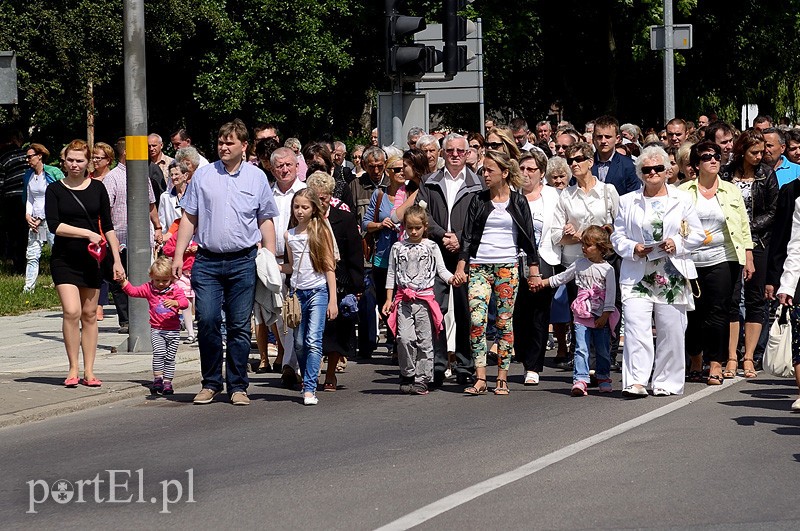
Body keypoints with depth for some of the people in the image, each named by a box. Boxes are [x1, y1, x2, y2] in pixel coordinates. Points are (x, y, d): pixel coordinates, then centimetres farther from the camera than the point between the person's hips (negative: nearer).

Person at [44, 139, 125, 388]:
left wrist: (117, 259, 4)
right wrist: (87, 233, -18)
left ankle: (89, 372, 11)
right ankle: (73, 370, -4)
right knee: (72, 311, -14)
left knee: (89, 315, 5)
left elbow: (108, 226, 9)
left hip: (91, 260, 2)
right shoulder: (55, 190, 0)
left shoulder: (97, 188, 6)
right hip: (64, 260, -2)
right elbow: (54, 225, -11)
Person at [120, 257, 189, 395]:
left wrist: (175, 302, -35)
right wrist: (124, 281, -8)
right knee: (159, 352, -19)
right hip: (156, 330, 0)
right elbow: (133, 291, 6)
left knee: (170, 357, 5)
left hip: (173, 331, 0)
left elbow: (185, 302, -15)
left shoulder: (176, 290, -2)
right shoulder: (149, 289, 5)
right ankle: (157, 379, -11)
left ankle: (167, 382, 13)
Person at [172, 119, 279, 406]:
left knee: (240, 327, 3)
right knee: (207, 322, -6)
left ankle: (237, 386, 11)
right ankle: (210, 383, 8)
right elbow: (189, 218, 9)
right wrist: (178, 256, 3)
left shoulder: (257, 177, 7)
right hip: (207, 261, 0)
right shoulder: (203, 175, 7)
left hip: (243, 263, 0)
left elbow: (266, 221, 11)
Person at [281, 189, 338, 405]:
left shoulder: (321, 232, 0)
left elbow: (329, 267, -1)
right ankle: (307, 381, 23)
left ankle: (310, 390, -16)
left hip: (318, 291, -4)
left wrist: (333, 300, -5)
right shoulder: (289, 235, 9)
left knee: (313, 341, -14)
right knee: (299, 343, 7)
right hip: (298, 292, 4)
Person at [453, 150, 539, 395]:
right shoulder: (478, 200, 8)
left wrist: (533, 269, 3)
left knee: (504, 322, 0)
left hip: (507, 267, 0)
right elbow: (467, 235, 6)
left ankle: (502, 379, 6)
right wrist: (461, 266, -4)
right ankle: (480, 379, -12)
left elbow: (528, 237, 8)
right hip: (479, 266, 0)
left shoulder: (518, 202, 6)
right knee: (476, 320, -12)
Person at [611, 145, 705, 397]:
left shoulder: (682, 199, 10)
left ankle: (667, 382, 12)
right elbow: (617, 236, 12)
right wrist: (633, 248, -8)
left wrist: (678, 244, -9)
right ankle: (635, 381, -16)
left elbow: (697, 234, 9)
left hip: (673, 276, 0)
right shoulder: (628, 201, 12)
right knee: (636, 327, -13)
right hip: (637, 275, 0)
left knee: (671, 330, 2)